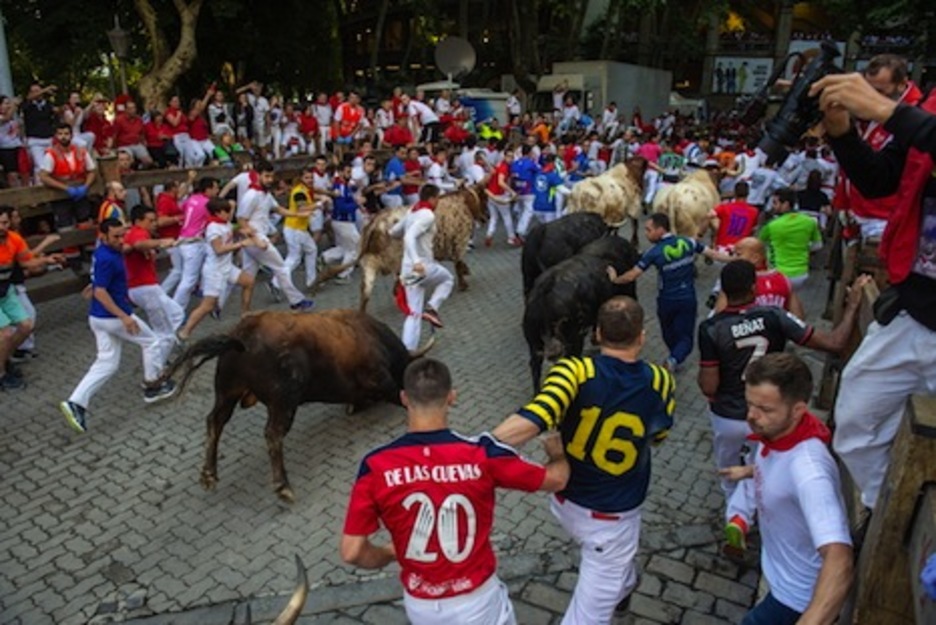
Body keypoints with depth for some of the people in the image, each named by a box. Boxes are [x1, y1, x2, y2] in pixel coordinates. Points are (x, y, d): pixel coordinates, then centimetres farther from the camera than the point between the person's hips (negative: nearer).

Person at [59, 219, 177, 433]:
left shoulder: (105, 251, 7)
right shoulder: (106, 259, -22)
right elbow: (100, 292, -27)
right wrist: (124, 317, -29)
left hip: (98, 317, 9)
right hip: (113, 317, -9)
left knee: (107, 363, 12)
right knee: (151, 342, 13)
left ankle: (76, 403, 1)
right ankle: (152, 387, 26)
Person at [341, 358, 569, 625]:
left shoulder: (376, 466, -19)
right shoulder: (481, 454, -22)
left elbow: (351, 552, -15)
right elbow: (556, 479, -8)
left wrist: (389, 555, 7)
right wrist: (557, 453, 15)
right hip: (476, 601, -2)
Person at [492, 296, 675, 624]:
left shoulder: (575, 372, -25)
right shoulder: (660, 383, -16)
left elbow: (528, 423, -41)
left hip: (566, 502, 3)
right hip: (614, 517, -2)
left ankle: (623, 584, 65)